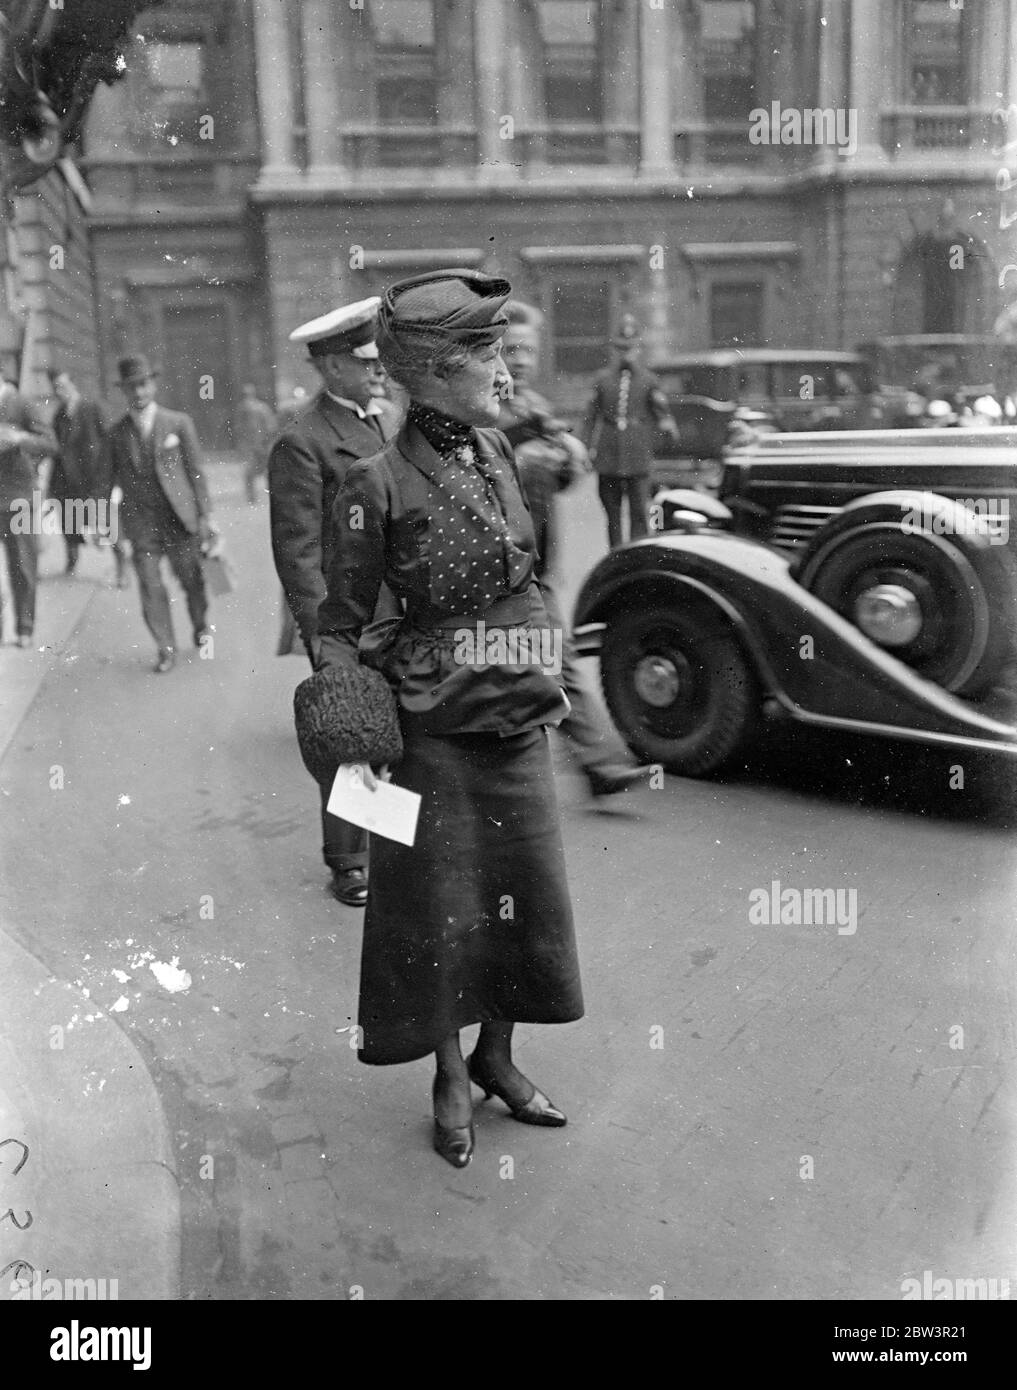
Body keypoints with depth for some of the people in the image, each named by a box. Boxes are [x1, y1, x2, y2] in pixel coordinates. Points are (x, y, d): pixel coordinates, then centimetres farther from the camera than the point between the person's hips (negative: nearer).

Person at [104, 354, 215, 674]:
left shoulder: (179, 423, 2)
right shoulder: (117, 432, 7)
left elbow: (196, 471, 2)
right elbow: (112, 478, 12)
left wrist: (205, 515, -3)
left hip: (180, 516, -1)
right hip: (140, 520, 1)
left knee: (191, 577, 7)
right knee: (150, 585, -6)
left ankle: (200, 626, 35)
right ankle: (165, 649, 4)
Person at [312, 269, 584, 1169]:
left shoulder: (497, 451, 4)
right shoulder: (379, 485, -14)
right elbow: (340, 623, -8)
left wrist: (547, 675, 17)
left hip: (519, 718, 6)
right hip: (433, 729, -6)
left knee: (526, 893, 14)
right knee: (438, 907, 7)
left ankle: (498, 1058, 35)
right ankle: (451, 1079, 29)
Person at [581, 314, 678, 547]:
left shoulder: (648, 380, 6)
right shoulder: (603, 379, 10)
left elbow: (662, 411, 3)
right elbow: (592, 416, 11)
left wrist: (667, 424, -19)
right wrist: (587, 447, 4)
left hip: (638, 458, -2)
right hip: (608, 458, 2)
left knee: (639, 512, -6)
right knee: (612, 514, 7)